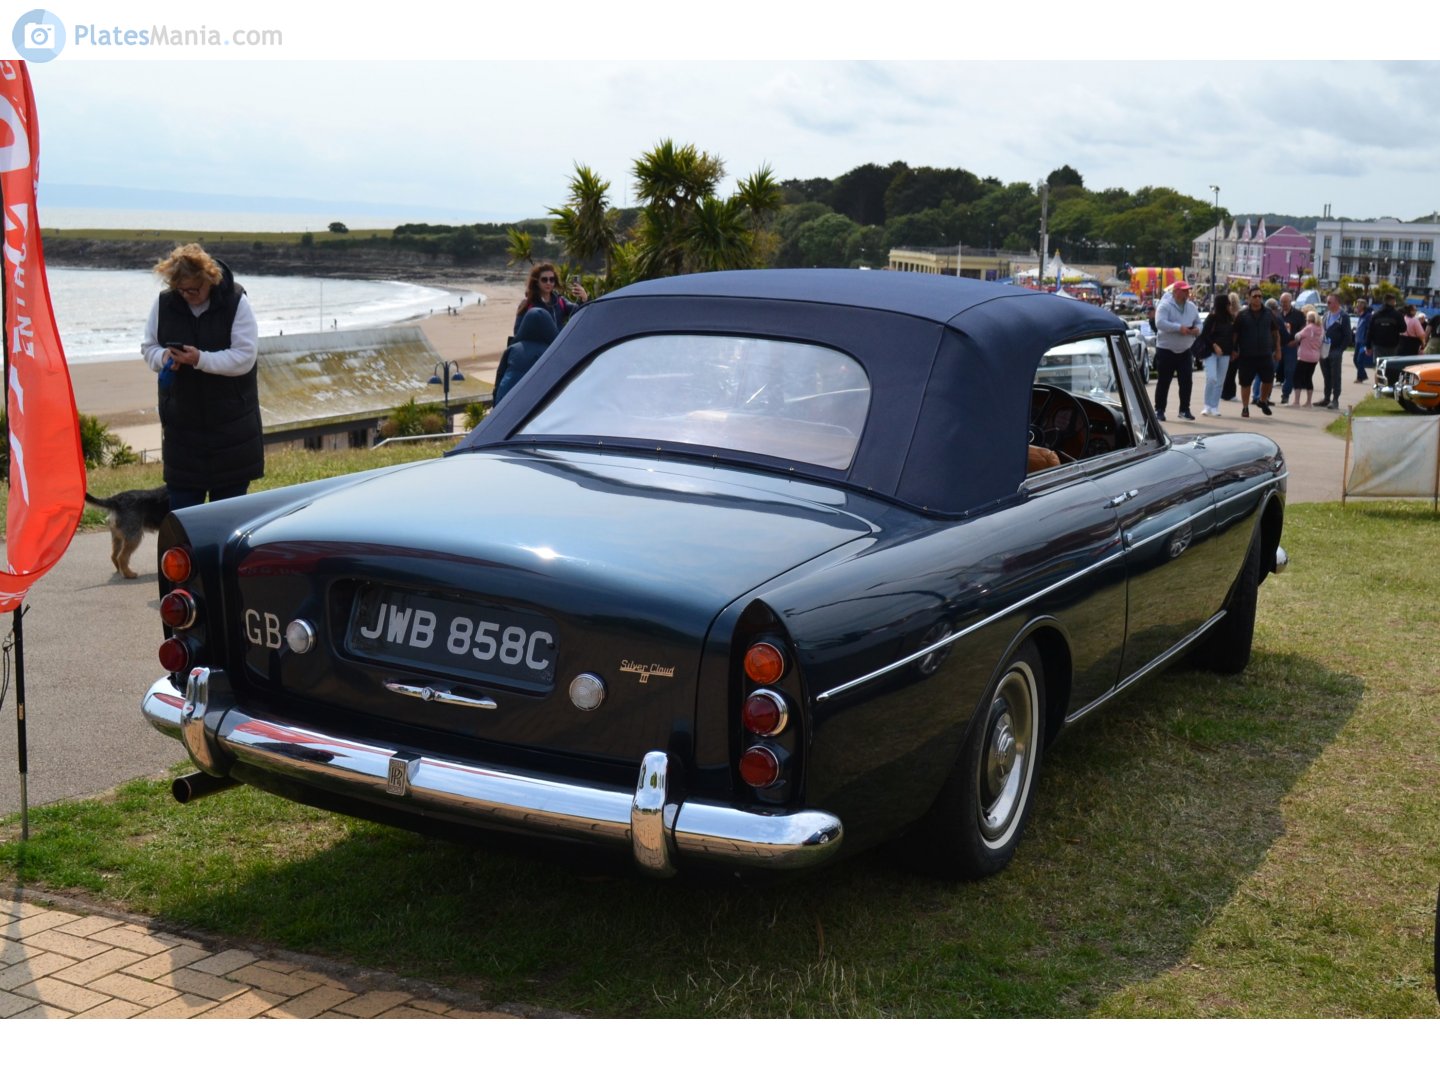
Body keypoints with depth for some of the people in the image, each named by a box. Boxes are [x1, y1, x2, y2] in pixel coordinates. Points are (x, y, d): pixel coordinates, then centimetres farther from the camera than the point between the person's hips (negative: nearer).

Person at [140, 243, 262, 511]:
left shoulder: (235, 302, -11)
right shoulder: (164, 303, 0)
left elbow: (245, 357, -15)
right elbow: (148, 347, 10)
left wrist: (201, 359, -26)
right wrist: (163, 356, -13)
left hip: (230, 423, -3)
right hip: (181, 421, 3)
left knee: (228, 508, 7)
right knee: (182, 500, 6)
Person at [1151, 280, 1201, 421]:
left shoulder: (1192, 307, 10)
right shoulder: (1165, 306, -10)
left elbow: (1198, 323, 19)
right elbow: (1160, 323, -24)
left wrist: (1197, 329, -6)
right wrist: (1179, 328, -28)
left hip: (1185, 351, 5)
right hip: (1166, 350, -5)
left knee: (1186, 382, 3)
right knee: (1163, 382, 1)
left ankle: (1185, 410, 11)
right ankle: (1159, 410, 8)